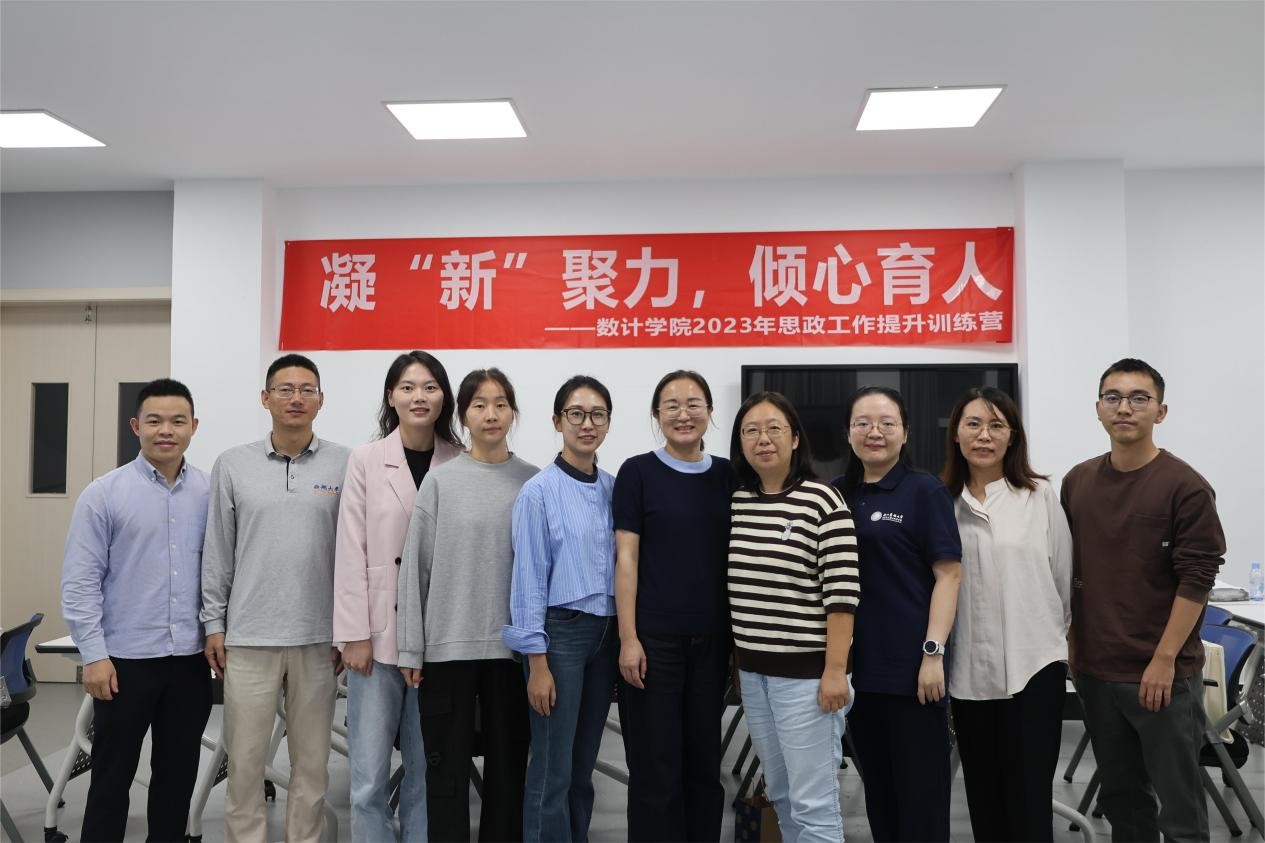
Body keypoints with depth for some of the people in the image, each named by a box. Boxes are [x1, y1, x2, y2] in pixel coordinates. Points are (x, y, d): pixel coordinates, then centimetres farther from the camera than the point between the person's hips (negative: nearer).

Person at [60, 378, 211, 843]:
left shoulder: (211, 491, 2)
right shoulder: (104, 493, -5)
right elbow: (80, 581, -5)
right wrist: (94, 654, -9)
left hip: (190, 659, 3)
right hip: (126, 659, -2)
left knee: (178, 775, 13)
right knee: (112, 776, 10)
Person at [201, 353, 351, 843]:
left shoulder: (344, 466, 0)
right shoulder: (233, 465, 3)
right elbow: (217, 551, 6)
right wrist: (214, 623, 3)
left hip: (318, 637, 0)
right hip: (248, 637, 1)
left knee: (311, 760, 10)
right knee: (245, 759, 8)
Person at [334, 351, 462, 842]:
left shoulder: (461, 462, 3)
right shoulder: (365, 460, 0)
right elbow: (352, 552, -3)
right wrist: (355, 633, -7)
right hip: (379, 632, -1)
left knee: (427, 769, 10)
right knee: (369, 775, 1)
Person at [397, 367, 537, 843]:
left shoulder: (532, 482, 3)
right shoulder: (441, 480, -1)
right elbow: (415, 565, 0)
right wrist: (411, 647, -2)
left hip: (512, 643, 1)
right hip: (448, 643, -1)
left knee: (508, 763, 11)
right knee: (448, 765, 7)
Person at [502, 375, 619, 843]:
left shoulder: (614, 488, 6)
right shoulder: (539, 491, -9)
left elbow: (621, 565, 11)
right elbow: (528, 577, -9)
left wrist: (624, 639, 8)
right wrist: (538, 661, -11)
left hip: (606, 632, 5)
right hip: (560, 631, -5)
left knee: (584, 765, 14)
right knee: (553, 768, -1)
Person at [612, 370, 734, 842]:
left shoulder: (727, 476, 7)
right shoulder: (637, 472, -3)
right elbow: (626, 558, -6)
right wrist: (628, 638, -11)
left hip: (712, 640, 4)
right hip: (654, 638, -3)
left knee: (705, 763, 13)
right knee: (655, 769, 3)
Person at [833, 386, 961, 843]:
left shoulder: (925, 491, -5)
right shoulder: (839, 493, 9)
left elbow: (949, 573, -9)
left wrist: (933, 651, -17)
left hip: (911, 665, -5)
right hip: (857, 663, 5)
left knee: (921, 787, 5)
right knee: (877, 784, 16)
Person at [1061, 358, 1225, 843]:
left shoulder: (1186, 487, -10)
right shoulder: (1077, 482, 6)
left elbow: (1196, 580, -13)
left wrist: (1164, 660, -16)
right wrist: (1070, 643, 10)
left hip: (1163, 673, -5)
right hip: (1095, 670, 5)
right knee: (1119, 796, 17)